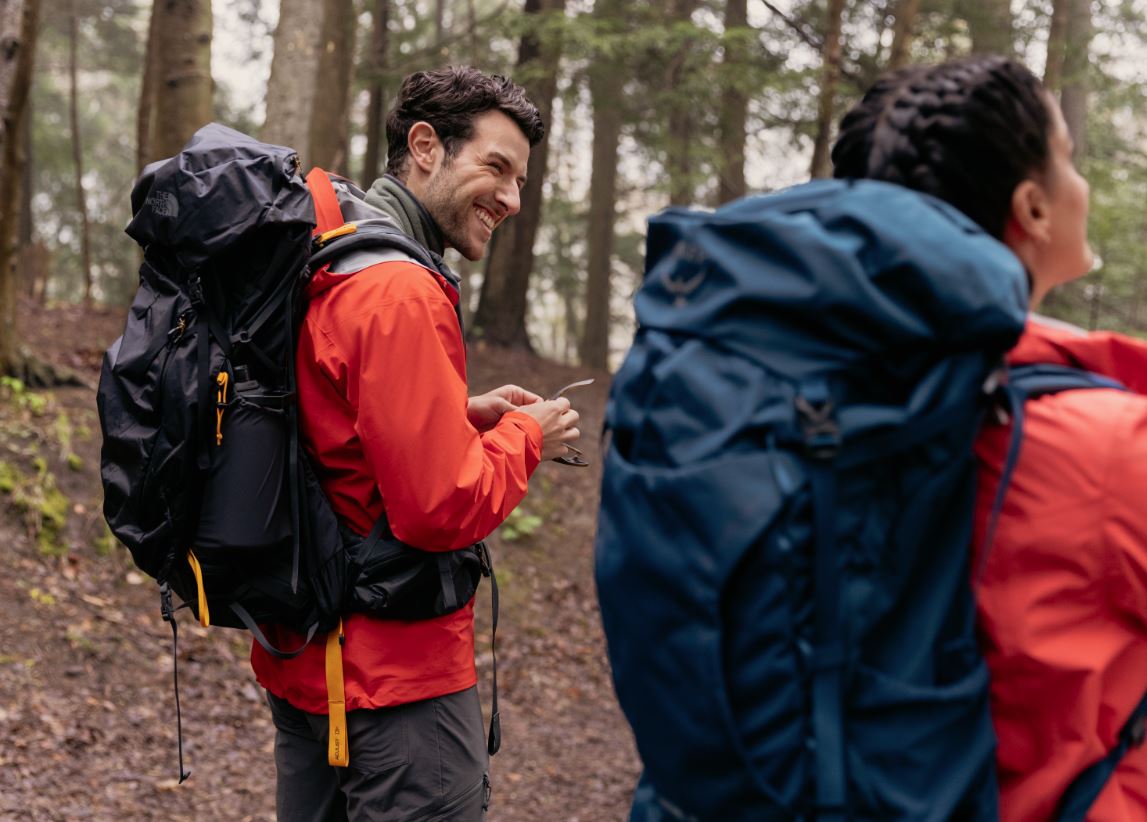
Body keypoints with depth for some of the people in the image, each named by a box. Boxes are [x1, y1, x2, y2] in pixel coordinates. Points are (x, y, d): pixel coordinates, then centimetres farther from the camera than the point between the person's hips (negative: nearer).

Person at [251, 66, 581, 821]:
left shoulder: (320, 266, 9)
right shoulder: (398, 291, -22)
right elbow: (443, 508, -24)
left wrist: (465, 415, 10)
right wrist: (525, 436, -7)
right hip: (395, 673, -10)